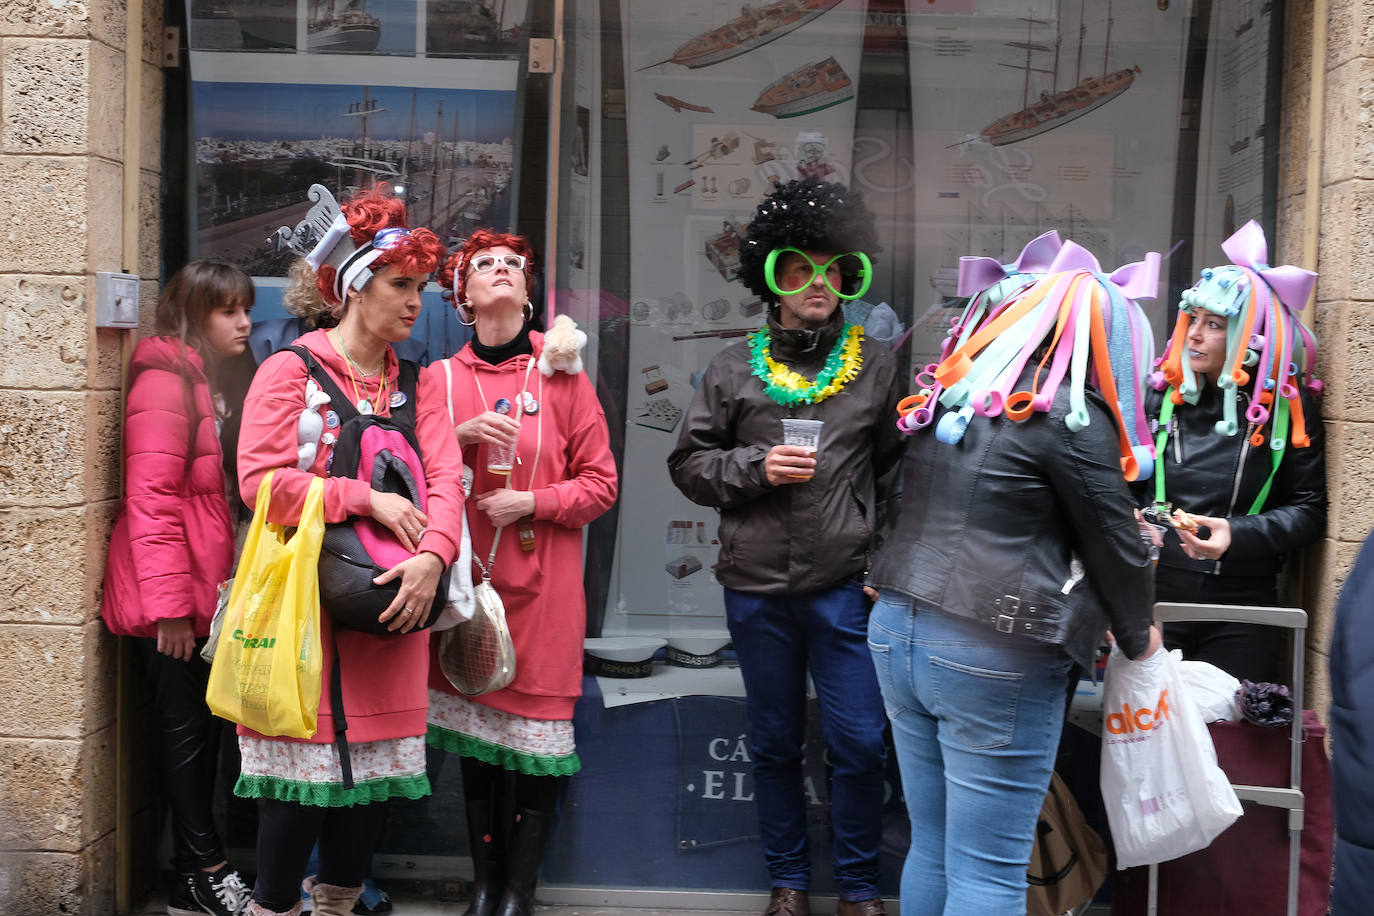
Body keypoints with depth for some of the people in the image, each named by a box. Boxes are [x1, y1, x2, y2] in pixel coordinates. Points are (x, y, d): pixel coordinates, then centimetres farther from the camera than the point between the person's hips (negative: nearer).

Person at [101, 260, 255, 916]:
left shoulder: (217, 383, 16)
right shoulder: (166, 381, -13)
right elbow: (151, 500, -19)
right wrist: (170, 604, -22)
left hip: (208, 594, 9)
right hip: (170, 598, -9)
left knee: (203, 727, 12)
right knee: (187, 729, 0)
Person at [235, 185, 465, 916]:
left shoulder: (415, 383, 13)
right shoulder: (291, 370, -3)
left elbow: (444, 478, 2)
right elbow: (260, 480, -13)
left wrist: (433, 556, -16)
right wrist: (368, 500, -15)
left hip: (392, 601, 5)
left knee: (376, 769, 9)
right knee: (301, 773, -1)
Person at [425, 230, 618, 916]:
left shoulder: (562, 376, 3)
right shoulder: (440, 378, 8)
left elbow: (600, 482, 2)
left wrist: (532, 503, -12)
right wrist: (462, 435, -10)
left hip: (543, 579, -1)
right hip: (467, 574, 2)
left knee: (539, 728, 0)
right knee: (474, 728, 7)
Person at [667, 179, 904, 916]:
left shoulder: (876, 366, 3)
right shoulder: (735, 368, 4)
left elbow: (897, 473, 5)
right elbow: (688, 463, 5)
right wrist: (756, 466, -11)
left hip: (845, 587, -1)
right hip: (756, 589, 1)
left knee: (859, 744, 2)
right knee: (774, 745, 13)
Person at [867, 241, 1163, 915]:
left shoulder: (947, 396, 12)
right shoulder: (1069, 416, -10)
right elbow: (1114, 542, -2)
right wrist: (1138, 637, 14)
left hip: (895, 632, 8)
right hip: (997, 657, -7)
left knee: (931, 849, 18)